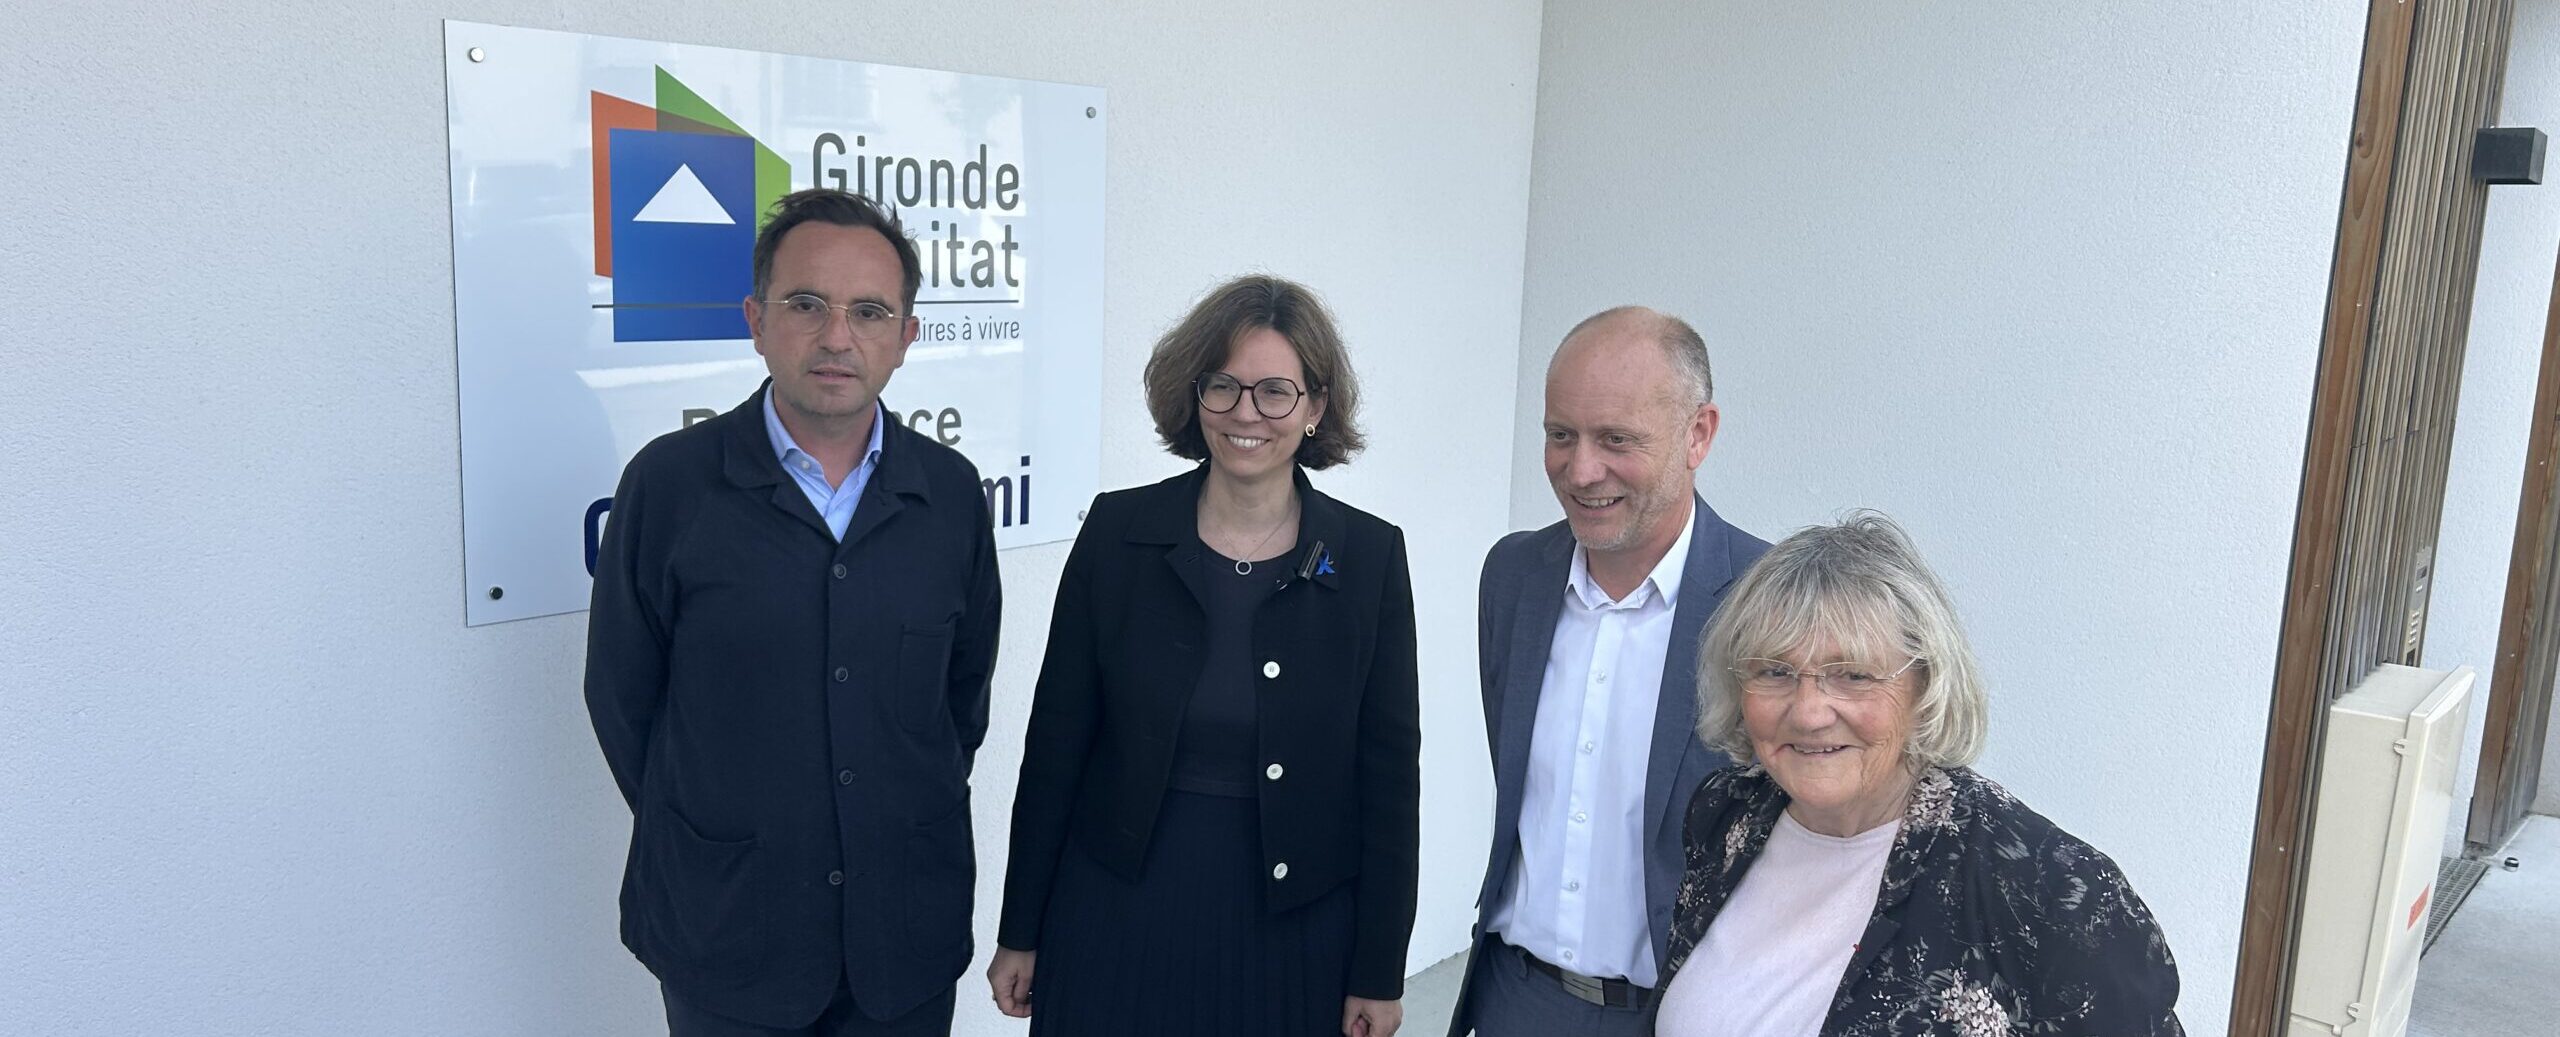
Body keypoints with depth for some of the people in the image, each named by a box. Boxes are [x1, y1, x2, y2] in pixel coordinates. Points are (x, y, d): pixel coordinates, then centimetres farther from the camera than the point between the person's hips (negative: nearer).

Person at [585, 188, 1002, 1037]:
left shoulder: (951, 492, -1)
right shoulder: (669, 482, -9)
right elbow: (623, 695, -1)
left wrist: (913, 822, 8)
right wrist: (708, 835, 3)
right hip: (726, 933, -2)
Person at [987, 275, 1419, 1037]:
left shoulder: (1370, 556, -6)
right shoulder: (1117, 532, -6)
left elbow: (1389, 774, -3)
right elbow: (1057, 744, -1)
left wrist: (1379, 973, -2)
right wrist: (1021, 933, 2)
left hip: (1293, 929, 0)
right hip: (1119, 917, 0)